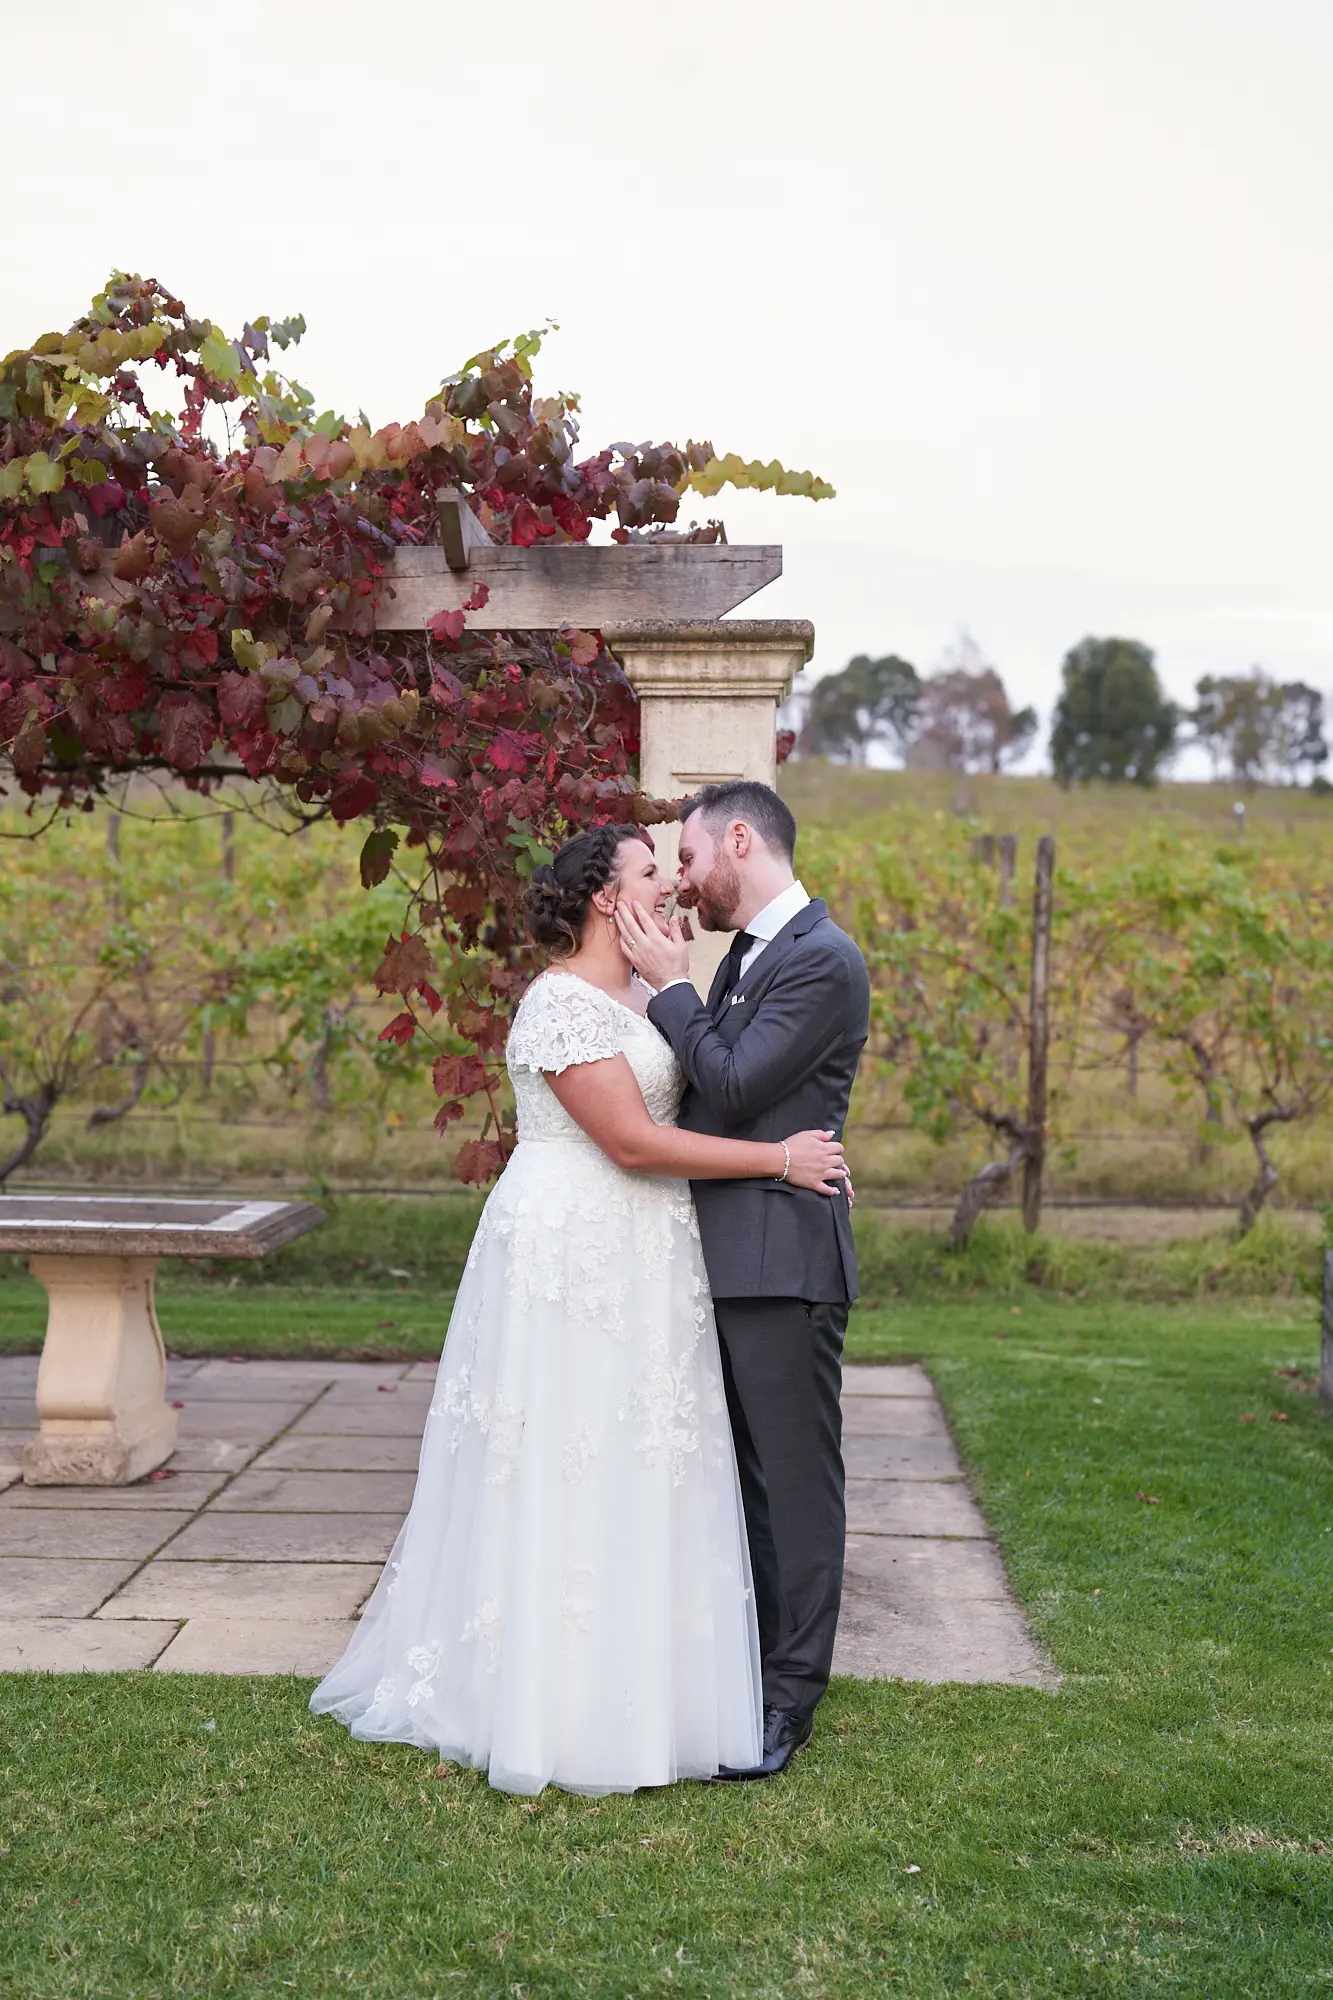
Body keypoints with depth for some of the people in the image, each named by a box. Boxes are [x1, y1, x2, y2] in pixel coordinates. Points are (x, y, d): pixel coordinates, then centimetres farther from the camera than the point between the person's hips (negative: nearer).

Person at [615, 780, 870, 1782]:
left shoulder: (822, 960, -14)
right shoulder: (748, 955, 16)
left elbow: (734, 1088, -18)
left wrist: (671, 984, -11)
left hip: (781, 1264, -10)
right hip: (728, 1258, 10)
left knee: (795, 1478, 1)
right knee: (743, 1472, 18)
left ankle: (789, 1698, 11)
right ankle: (747, 1662, 30)